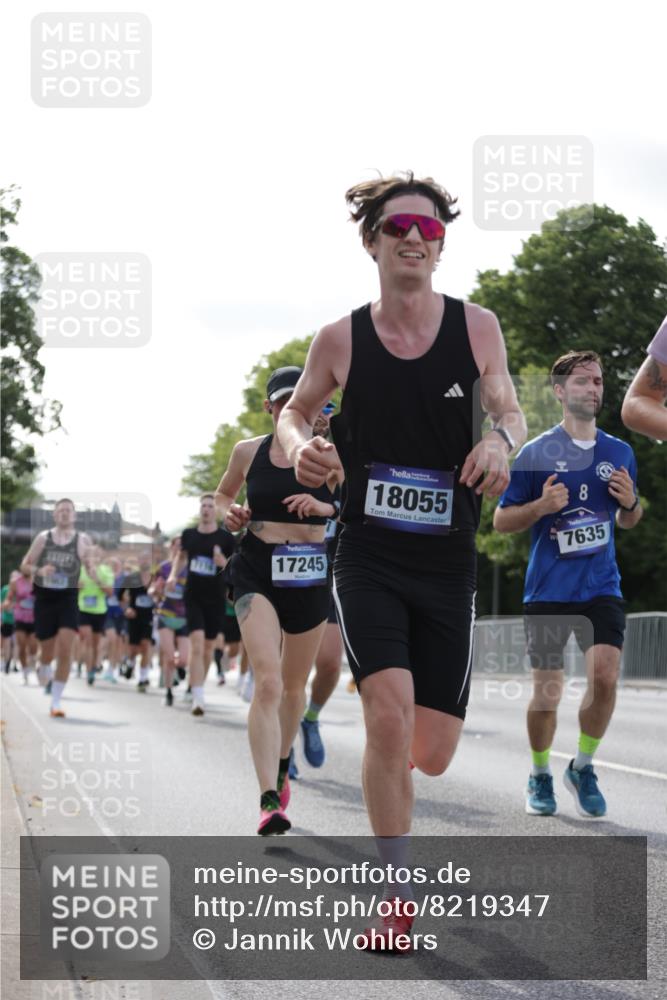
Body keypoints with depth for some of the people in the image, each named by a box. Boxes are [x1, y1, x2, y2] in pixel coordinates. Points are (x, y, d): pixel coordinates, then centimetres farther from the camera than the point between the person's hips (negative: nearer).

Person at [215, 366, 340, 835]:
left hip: (310, 575, 1)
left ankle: (282, 768, 44)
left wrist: (325, 507, -18)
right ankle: (269, 800, -24)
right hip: (257, 572, -1)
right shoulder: (248, 452, 5)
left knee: (294, 685, 16)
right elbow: (224, 493, 22)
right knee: (267, 681, -18)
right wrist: (230, 511, 0)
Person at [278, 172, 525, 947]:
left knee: (432, 753, 3)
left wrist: (500, 439, -17)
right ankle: (396, 900, -8)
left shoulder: (476, 326, -1)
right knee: (390, 715, -22)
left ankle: (388, 759, 43)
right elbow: (296, 409, 13)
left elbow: (508, 408, 7)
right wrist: (299, 444, -11)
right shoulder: (340, 340, -3)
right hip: (367, 559, -2)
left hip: (447, 564, 2)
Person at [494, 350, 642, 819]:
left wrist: (630, 503, -2)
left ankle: (583, 767, 7)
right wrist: (541, 506, -16)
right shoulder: (535, 453, -2)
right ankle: (540, 777, 25)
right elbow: (501, 520, 2)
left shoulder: (620, 453, 8)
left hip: (602, 587, 2)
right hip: (548, 591, -2)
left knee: (605, 676, -16)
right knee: (547, 694, 0)